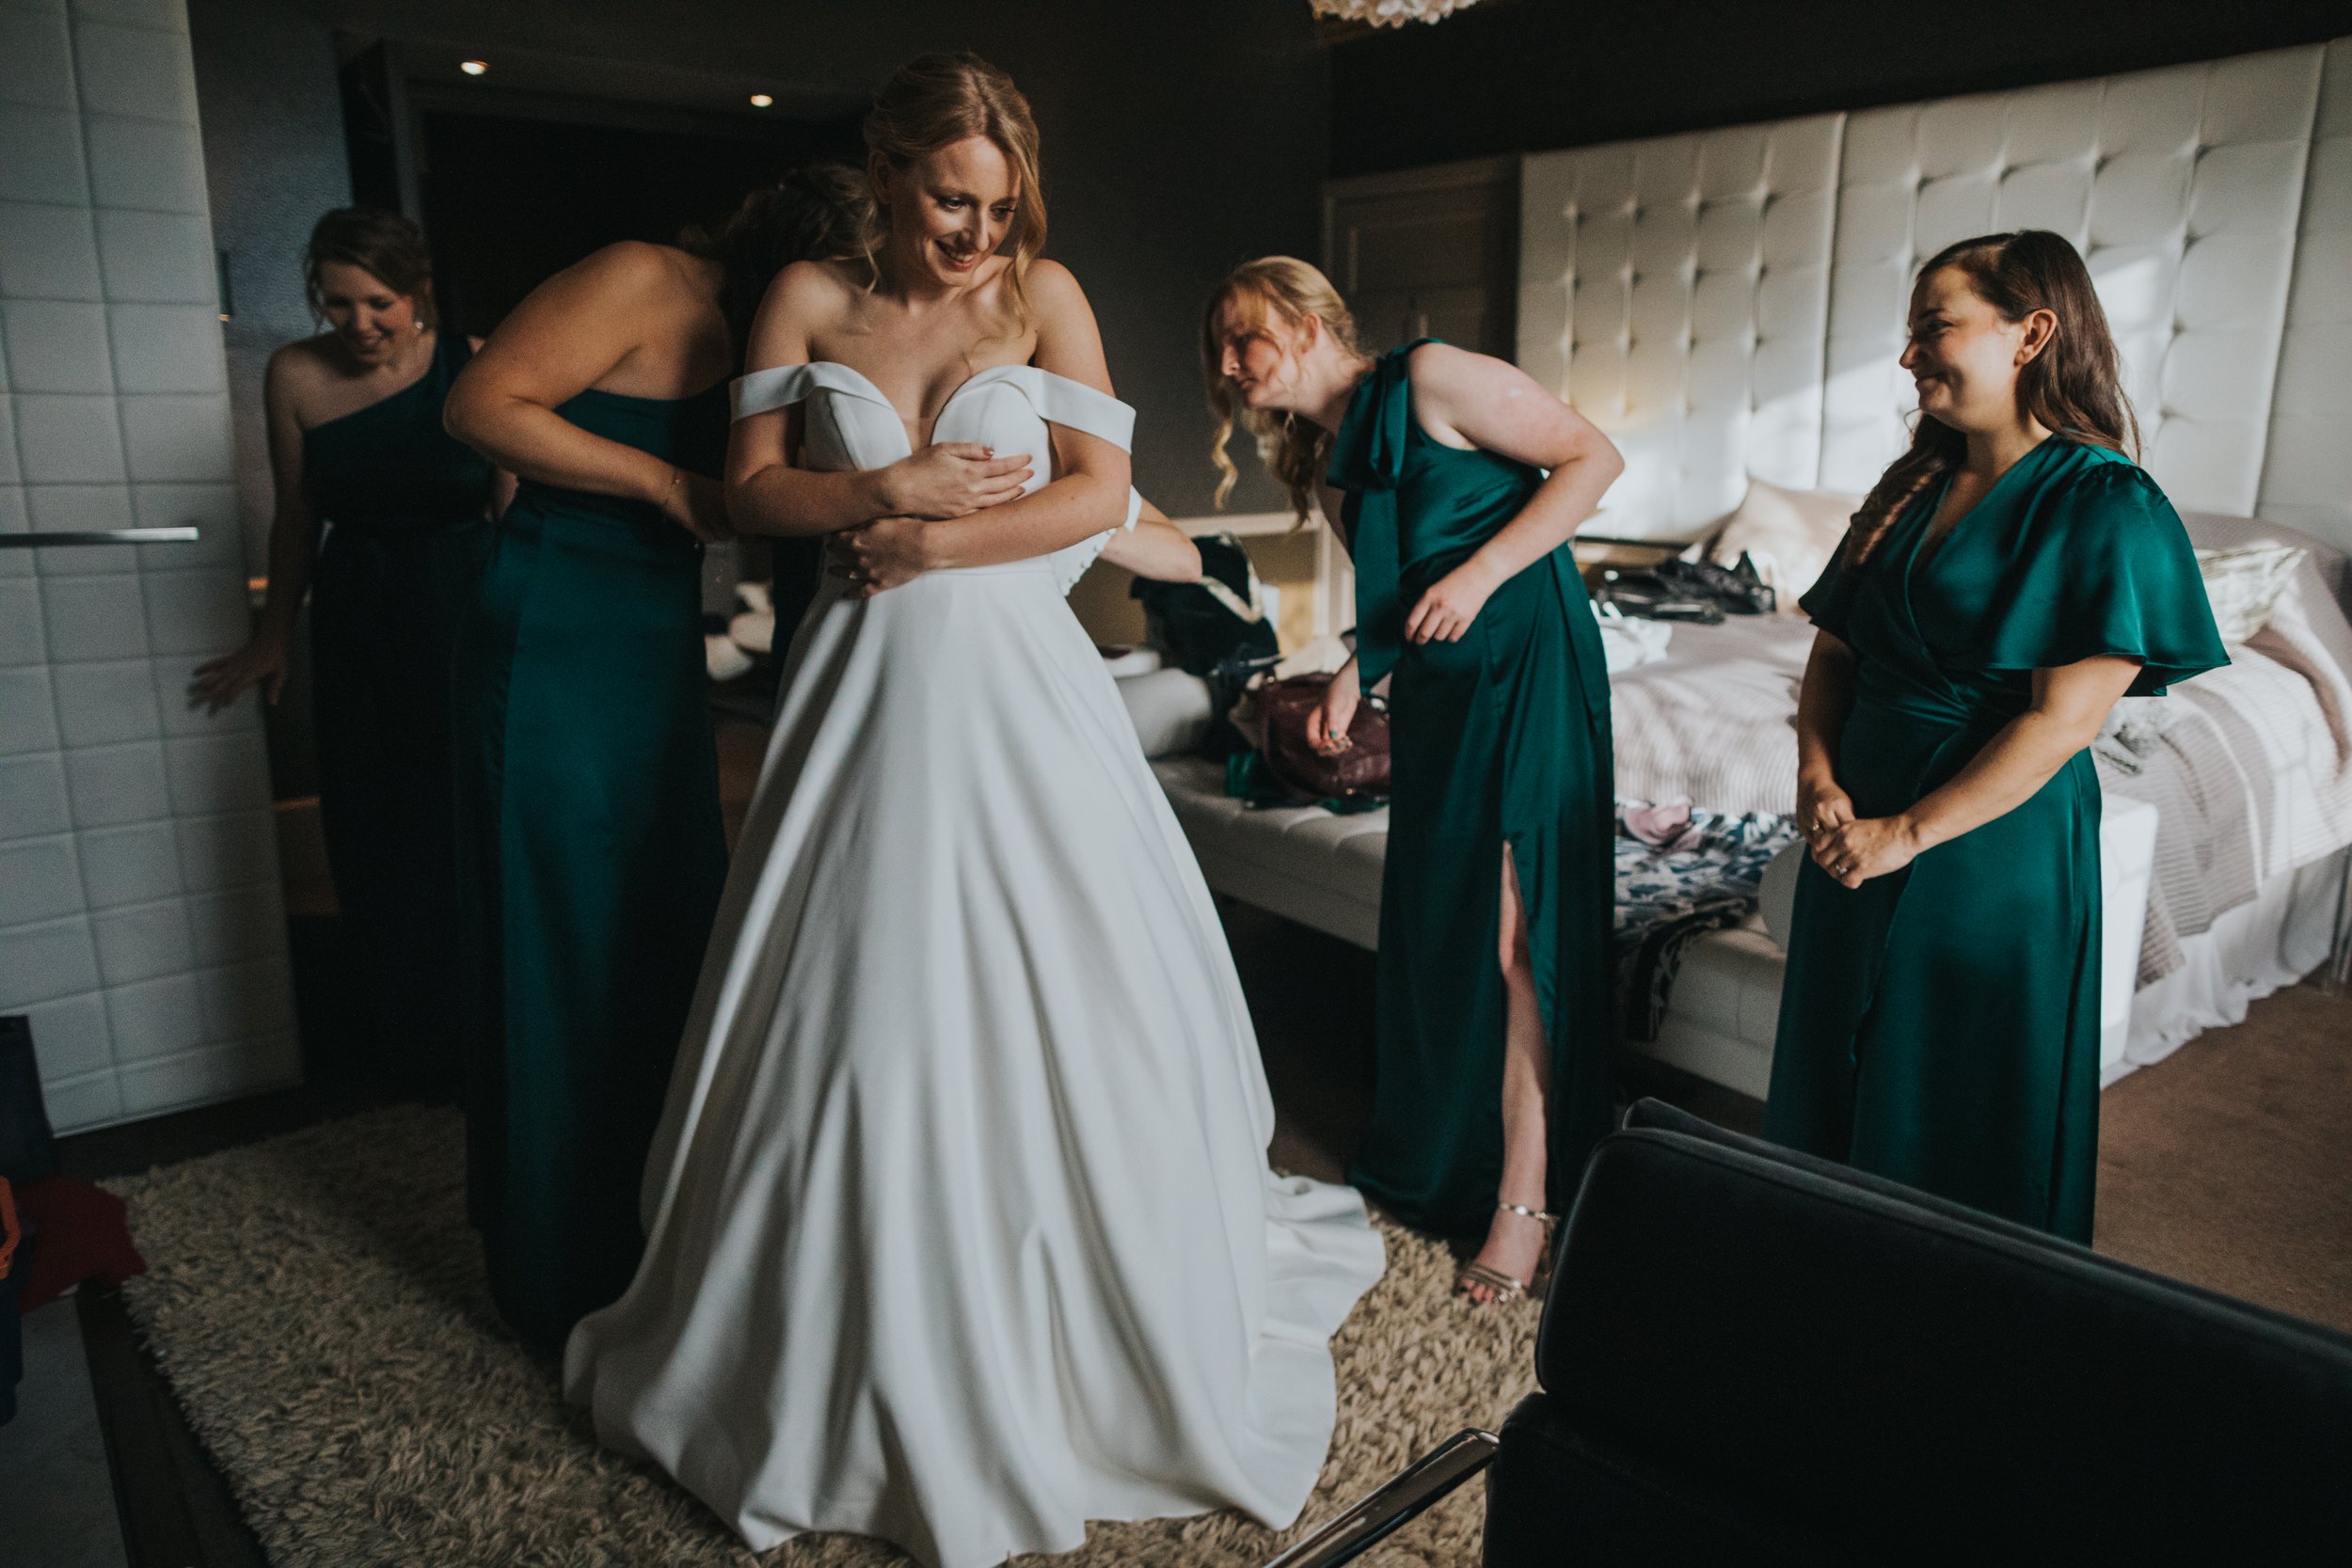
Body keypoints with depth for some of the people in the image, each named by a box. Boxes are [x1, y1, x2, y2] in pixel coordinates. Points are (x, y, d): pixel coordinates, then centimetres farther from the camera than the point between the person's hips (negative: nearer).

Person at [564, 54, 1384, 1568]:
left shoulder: (1043, 293, 4)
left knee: (1057, 991, 3)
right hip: (868, 688, 1)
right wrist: (889, 489, -10)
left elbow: (1102, 493, -4)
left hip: (1014, 682, -1)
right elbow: (754, 487, 5)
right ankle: (865, 1341, 26)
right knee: (863, 1000, 6)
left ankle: (1098, 1315, 25)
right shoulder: (809, 301, 8)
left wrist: (928, 546, -8)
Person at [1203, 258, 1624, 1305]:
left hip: (1527, 668, -8)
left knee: (1512, 932, -8)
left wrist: (1482, 573, -19)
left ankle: (1524, 1199, 3)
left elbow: (1594, 458, -11)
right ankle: (1432, 1159, 26)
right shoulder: (1328, 456, 14)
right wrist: (1353, 677, 4)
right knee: (1430, 920, 10)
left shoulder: (1429, 381, -9)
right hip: (1435, 689, 8)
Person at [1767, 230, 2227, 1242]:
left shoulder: (2104, 504, -13)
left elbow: (2062, 719, -19)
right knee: (1838, 1073, 17)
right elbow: (1834, 649, 8)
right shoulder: (1914, 485, 9)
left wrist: (1906, 834, -20)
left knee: (1965, 1115, 7)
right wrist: (1819, 776, -8)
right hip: (1859, 833, 7)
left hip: (1993, 845, -7)